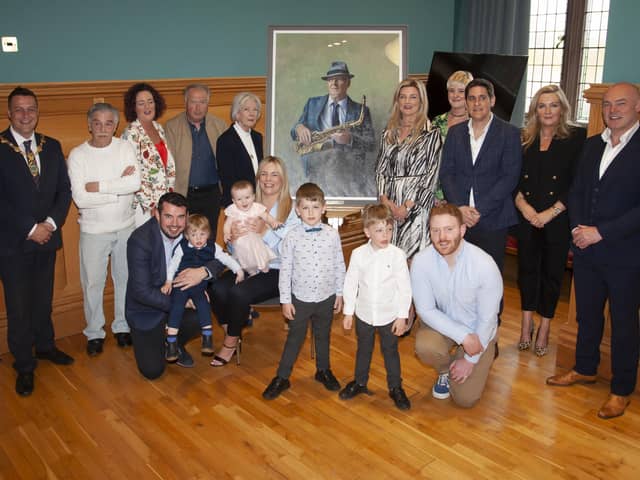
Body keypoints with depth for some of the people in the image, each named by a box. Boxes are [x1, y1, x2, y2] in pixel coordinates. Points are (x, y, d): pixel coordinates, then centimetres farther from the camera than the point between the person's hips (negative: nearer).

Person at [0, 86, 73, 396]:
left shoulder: (52, 146, 7)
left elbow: (64, 190, 6)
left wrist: (51, 223, -8)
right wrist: (29, 229, -14)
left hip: (47, 237, 4)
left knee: (43, 299, 18)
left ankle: (45, 345, 38)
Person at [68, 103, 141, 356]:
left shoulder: (125, 147, -2)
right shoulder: (77, 155, -6)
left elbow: (136, 183, -16)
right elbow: (80, 198, -16)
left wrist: (98, 186, -17)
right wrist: (120, 186, -16)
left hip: (126, 226, 2)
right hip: (93, 230, -1)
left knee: (126, 278, 13)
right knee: (93, 282, 7)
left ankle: (123, 327, 31)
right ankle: (94, 332, 25)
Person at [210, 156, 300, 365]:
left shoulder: (291, 210, -3)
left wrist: (264, 231, -23)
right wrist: (233, 237, -12)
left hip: (276, 271, -4)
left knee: (239, 292, -28)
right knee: (217, 288, -23)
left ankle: (231, 342, -2)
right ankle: (231, 334, 1)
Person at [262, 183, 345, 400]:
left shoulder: (332, 235, -8)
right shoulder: (292, 237, -11)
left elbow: (339, 266, 1)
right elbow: (285, 269, -7)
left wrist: (339, 293, 4)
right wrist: (285, 300, -6)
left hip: (326, 298, 2)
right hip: (300, 298, -1)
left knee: (323, 336, 20)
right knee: (294, 338, 10)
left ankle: (323, 370, 41)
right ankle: (282, 377, 24)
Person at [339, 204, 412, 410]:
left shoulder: (397, 255, -14)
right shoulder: (358, 254, -10)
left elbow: (404, 287, -9)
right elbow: (350, 283, -2)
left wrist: (402, 316, -8)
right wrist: (348, 312, 1)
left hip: (389, 315, -2)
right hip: (364, 314, 2)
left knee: (390, 351, 14)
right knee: (363, 349, 20)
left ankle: (395, 387, 32)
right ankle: (359, 382, 39)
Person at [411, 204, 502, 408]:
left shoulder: (485, 265, -27)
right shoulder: (421, 261, -22)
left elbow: (487, 318, -17)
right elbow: (426, 310, -16)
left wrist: (470, 360, -11)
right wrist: (463, 336, -24)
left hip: (478, 330, -1)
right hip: (442, 323, 1)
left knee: (465, 399, -7)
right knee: (424, 346, -33)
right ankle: (444, 370, 5)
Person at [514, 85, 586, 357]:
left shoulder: (577, 138, -1)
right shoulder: (524, 140, 7)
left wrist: (551, 212, -13)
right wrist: (522, 204, -11)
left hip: (558, 220, -2)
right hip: (526, 218, 2)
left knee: (552, 272, 6)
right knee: (527, 269, 9)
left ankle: (544, 331, 21)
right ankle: (526, 327, 23)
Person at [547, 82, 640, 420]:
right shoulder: (592, 145, 9)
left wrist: (601, 232, -19)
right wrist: (578, 228, -4)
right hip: (586, 250, 6)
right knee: (587, 314, 18)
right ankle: (585, 369, 37)